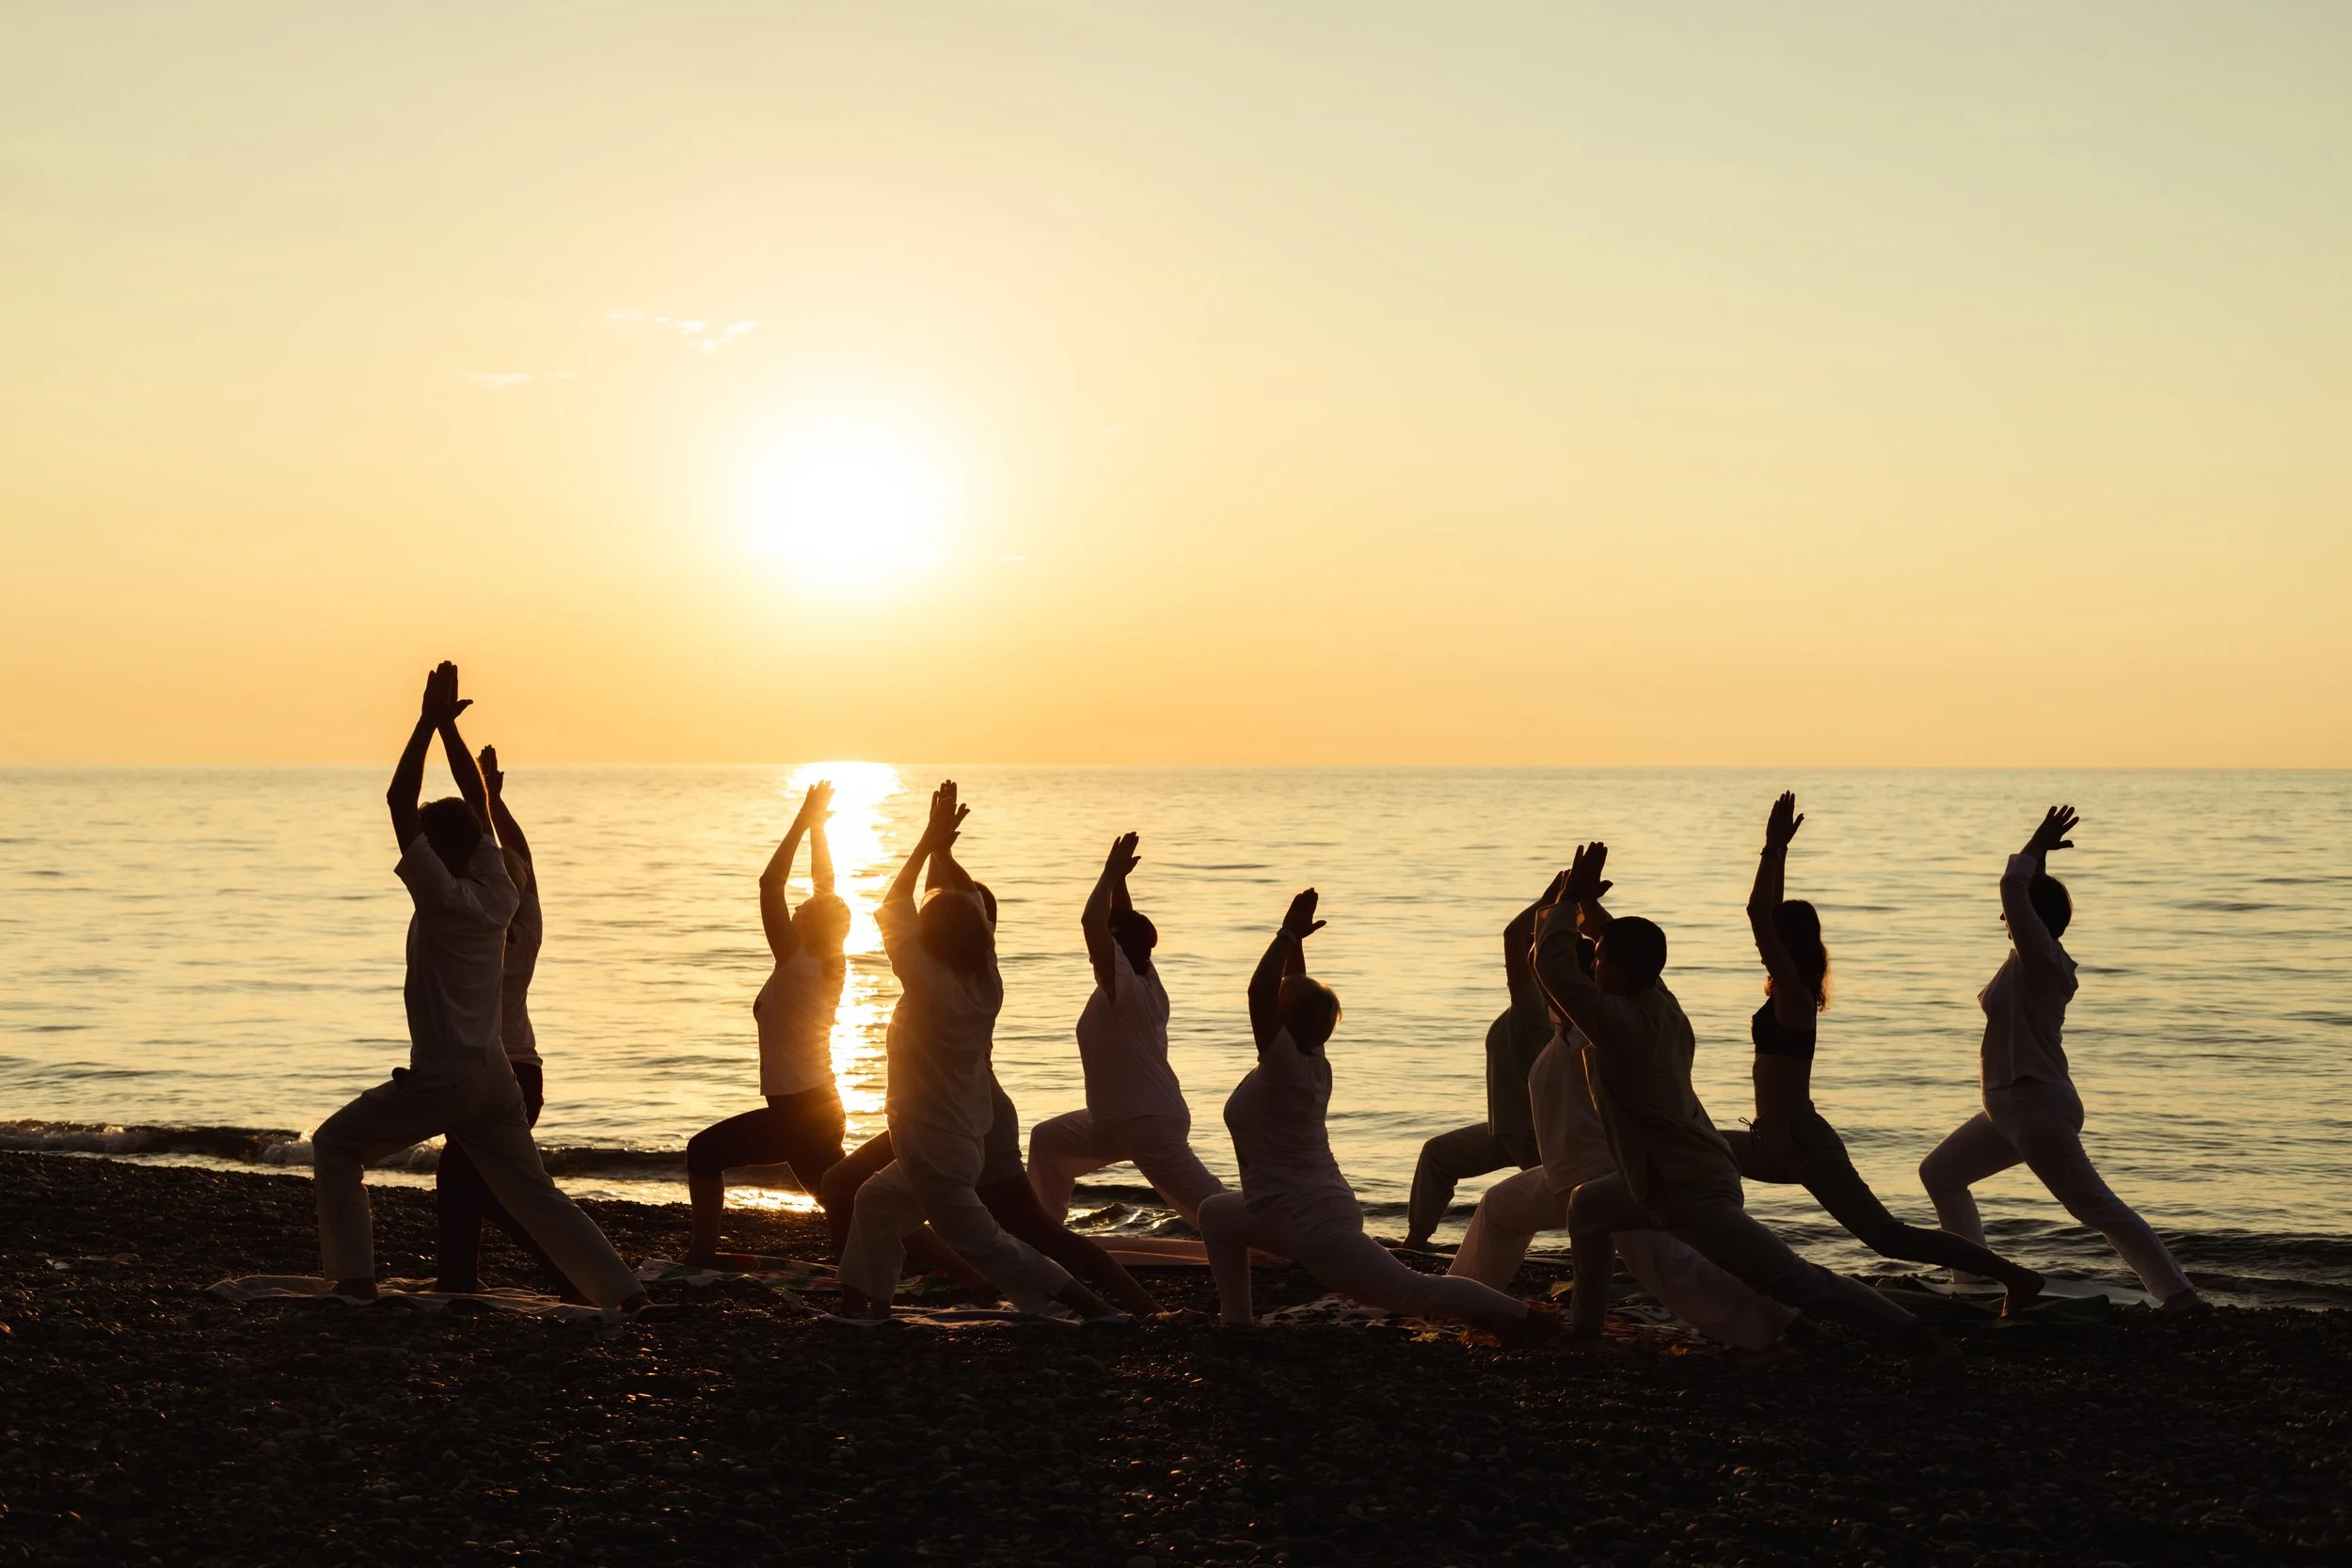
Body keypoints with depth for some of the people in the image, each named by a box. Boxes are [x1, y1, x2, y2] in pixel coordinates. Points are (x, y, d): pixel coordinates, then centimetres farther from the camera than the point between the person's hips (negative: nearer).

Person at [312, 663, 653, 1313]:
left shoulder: (442, 899, -13)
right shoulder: (499, 895, 4)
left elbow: (400, 803, -13)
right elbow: (478, 802, 14)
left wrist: (430, 723, -9)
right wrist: (449, 725, 13)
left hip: (439, 1078, -6)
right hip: (494, 1077, 6)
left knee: (335, 1145, 12)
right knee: (534, 1192, 9)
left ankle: (353, 1277, 3)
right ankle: (626, 1294, -2)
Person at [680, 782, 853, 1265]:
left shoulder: (796, 966, -15)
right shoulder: (833, 969, 5)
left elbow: (770, 884, -17)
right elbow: (825, 889, 14)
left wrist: (804, 822, -13)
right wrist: (817, 826, 15)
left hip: (795, 1112, -8)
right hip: (824, 1107, 8)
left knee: (705, 1151, 5)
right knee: (840, 1208, 9)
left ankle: (703, 1252, 4)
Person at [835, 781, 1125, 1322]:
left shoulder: (931, 986, -23)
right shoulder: (987, 984, -5)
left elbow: (892, 912, -14)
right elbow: (973, 905, 6)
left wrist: (929, 843, -9)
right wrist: (943, 851, 4)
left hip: (934, 1150, -8)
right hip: (965, 1138, 8)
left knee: (981, 1244, 0)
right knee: (875, 1202, 26)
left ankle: (1089, 1305, -4)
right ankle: (866, 1301, 32)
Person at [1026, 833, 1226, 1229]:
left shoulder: (1124, 988, -19)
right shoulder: (1147, 984, 6)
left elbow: (1092, 920, -28)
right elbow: (1126, 925, 15)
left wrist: (1112, 873, -17)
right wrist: (1118, 877, 7)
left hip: (1151, 1125, -10)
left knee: (1210, 1208, -11)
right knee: (1047, 1139, 22)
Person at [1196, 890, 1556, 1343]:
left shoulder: (1285, 1068, -19)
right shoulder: (1311, 1060, 5)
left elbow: (1259, 992, -30)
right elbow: (1296, 990, 16)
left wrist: (1288, 936, -27)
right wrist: (1294, 941, 13)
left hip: (1313, 1223, -10)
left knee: (1413, 1292, -7)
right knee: (1216, 1212, 26)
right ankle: (1236, 1317, 24)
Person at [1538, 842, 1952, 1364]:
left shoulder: (1618, 1024, -22)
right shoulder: (1662, 1005, 2)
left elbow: (1551, 963, -18)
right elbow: (1628, 949, 21)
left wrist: (1570, 898, -7)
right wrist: (1589, 904, 17)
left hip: (1692, 1194, -10)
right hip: (1697, 1169, 10)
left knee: (1793, 1280, -11)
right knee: (1587, 1205, 28)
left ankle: (1914, 1334, -13)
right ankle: (1583, 1325, 36)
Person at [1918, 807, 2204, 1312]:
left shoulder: (2040, 958, -14)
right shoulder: (2030, 961, 12)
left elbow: (2012, 886, -24)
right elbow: (2020, 891, 28)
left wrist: (2035, 850, -9)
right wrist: (2040, 854, 19)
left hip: (2038, 1106, -10)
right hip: (2012, 1106, 10)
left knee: (2096, 1206, -13)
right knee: (1939, 1173, 19)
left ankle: (2178, 1293, -15)